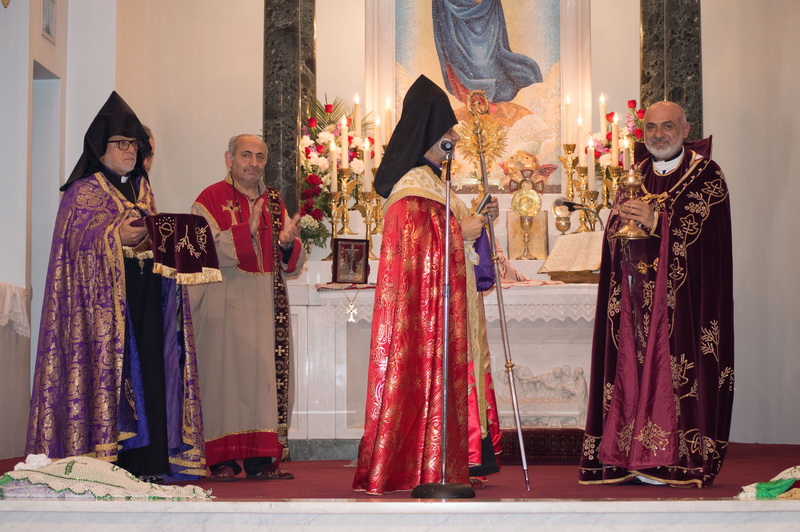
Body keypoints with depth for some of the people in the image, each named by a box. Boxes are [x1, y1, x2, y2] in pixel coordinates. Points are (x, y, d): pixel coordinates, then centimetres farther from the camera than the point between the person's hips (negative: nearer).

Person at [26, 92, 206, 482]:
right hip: (104, 297, -5)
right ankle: (104, 462, -8)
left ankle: (147, 464, -1)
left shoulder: (143, 191, 21)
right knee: (108, 368, -10)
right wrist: (116, 236, -21)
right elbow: (74, 242, -9)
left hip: (146, 298, 6)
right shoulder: (82, 192, 3)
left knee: (149, 372, -2)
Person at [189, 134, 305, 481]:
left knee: (265, 372, -1)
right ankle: (223, 459, -4)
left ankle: (261, 459, 0)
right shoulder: (211, 199, 1)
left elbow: (292, 264, 14)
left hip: (267, 303, 5)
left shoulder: (274, 202, 16)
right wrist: (246, 232, -22)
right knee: (226, 371, -8)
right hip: (224, 304, -4)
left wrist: (288, 243, -9)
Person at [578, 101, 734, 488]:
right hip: (636, 293, 4)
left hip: (682, 295, -4)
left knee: (671, 366, -9)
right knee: (634, 365, 0)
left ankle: (673, 458, -5)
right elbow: (613, 231, 15)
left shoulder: (707, 174, 2)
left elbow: (708, 229, -11)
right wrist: (620, 224, -9)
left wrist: (657, 222, -19)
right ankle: (630, 457, 2)